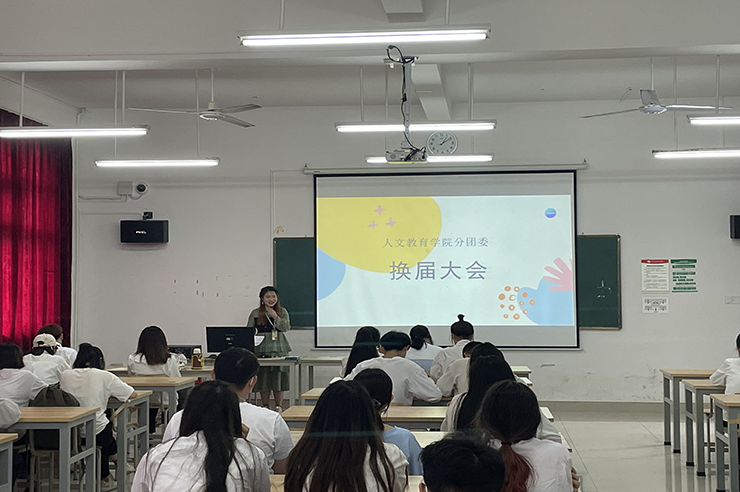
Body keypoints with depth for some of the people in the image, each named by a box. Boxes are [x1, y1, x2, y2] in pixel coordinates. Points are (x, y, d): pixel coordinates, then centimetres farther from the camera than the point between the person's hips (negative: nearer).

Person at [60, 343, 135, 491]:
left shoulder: (64, 376, 2)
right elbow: (131, 394, 0)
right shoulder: (104, 376, -5)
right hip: (96, 434, -3)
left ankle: (105, 479, 47)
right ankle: (105, 480, 46)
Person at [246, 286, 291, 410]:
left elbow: (286, 327, -4)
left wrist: (275, 316, -12)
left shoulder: (282, 312, 8)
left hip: (279, 349, 0)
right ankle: (265, 406, 12)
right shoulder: (255, 313, 7)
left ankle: (279, 406, 11)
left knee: (278, 377, 0)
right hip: (261, 349, 0)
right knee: (263, 379, 1)